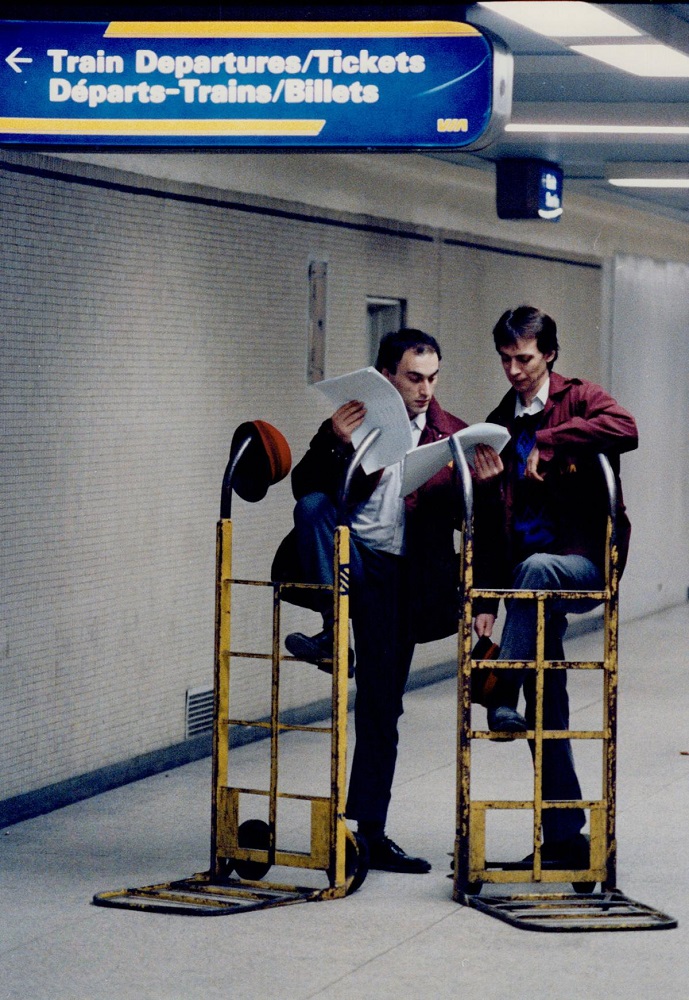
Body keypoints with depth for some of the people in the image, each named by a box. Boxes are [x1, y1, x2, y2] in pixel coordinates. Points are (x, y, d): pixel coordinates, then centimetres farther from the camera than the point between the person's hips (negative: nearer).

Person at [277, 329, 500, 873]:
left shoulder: (452, 435, 10)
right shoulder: (350, 420, 5)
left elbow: (467, 519, 8)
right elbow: (304, 487, -1)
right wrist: (338, 446, -17)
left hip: (396, 574, 1)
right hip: (341, 556, -1)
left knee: (382, 706, 1)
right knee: (314, 508, -32)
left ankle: (371, 830, 8)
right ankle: (332, 628, -31)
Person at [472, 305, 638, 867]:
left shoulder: (579, 400, 0)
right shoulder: (501, 426, 14)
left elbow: (625, 430, -25)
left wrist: (549, 442, -21)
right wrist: (486, 599, 8)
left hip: (585, 564, -5)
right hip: (527, 577, 5)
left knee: (535, 567, -39)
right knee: (547, 709, 2)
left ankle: (503, 694, -30)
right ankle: (565, 837, 7)